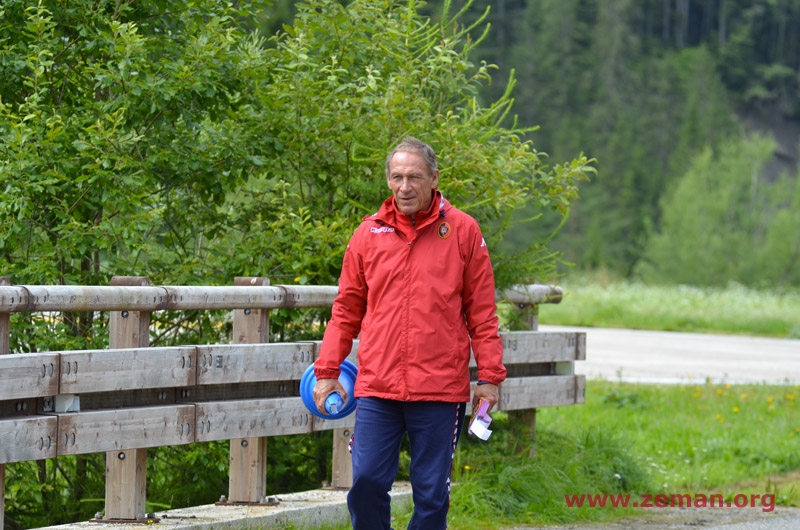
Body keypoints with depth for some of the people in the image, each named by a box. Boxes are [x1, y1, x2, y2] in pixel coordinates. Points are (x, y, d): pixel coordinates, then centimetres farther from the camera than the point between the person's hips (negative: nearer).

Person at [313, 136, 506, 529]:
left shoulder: (462, 231, 3)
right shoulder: (369, 233, 8)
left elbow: (482, 312, 5)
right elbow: (347, 309, 15)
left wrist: (489, 376, 0)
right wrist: (327, 370, 9)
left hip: (440, 389, -2)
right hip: (376, 387, 2)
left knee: (431, 491, 2)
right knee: (366, 481, -5)